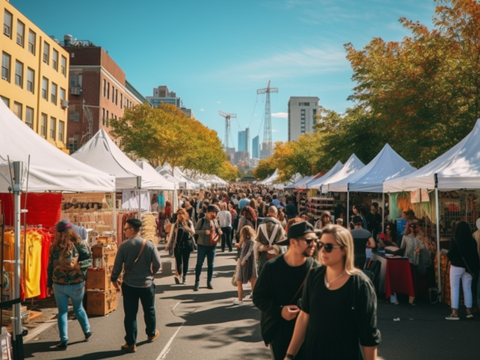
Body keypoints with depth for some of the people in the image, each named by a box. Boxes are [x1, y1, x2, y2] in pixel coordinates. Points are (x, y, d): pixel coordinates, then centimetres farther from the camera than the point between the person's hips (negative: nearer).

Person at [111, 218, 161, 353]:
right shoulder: (150, 245, -10)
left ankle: (131, 343, 14)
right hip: (147, 284, 1)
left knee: (130, 314, 8)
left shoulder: (124, 245, -12)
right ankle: (151, 334, 40)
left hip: (129, 284, -1)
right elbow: (157, 264, -7)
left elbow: (117, 265, -7)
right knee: (149, 311, 21)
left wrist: (114, 279, 10)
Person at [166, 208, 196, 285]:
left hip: (186, 245, 1)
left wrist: (185, 225, -18)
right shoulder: (175, 224, 4)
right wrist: (168, 245, 7)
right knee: (179, 261, -12)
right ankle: (178, 274, -17)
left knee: (185, 261, 6)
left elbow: (193, 232, -8)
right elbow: (171, 235, 8)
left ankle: (184, 277, 16)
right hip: (177, 245, -1)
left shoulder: (189, 223, 4)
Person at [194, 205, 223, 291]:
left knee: (210, 264, 11)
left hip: (212, 245, 5)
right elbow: (196, 230, -11)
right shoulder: (202, 220, -10)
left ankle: (209, 282, 22)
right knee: (199, 264, -1)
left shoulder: (215, 221, 7)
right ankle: (197, 282, 9)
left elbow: (218, 229, 20)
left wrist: (219, 232, -3)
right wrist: (205, 231, -25)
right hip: (202, 245, -5)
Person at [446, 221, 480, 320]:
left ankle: (455, 313, -1)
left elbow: (450, 254, -15)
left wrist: (447, 254, 7)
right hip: (469, 267, 4)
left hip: (456, 267, -4)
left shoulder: (455, 240, -14)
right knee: (467, 289, 14)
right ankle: (469, 311, 18)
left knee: (454, 289, 1)